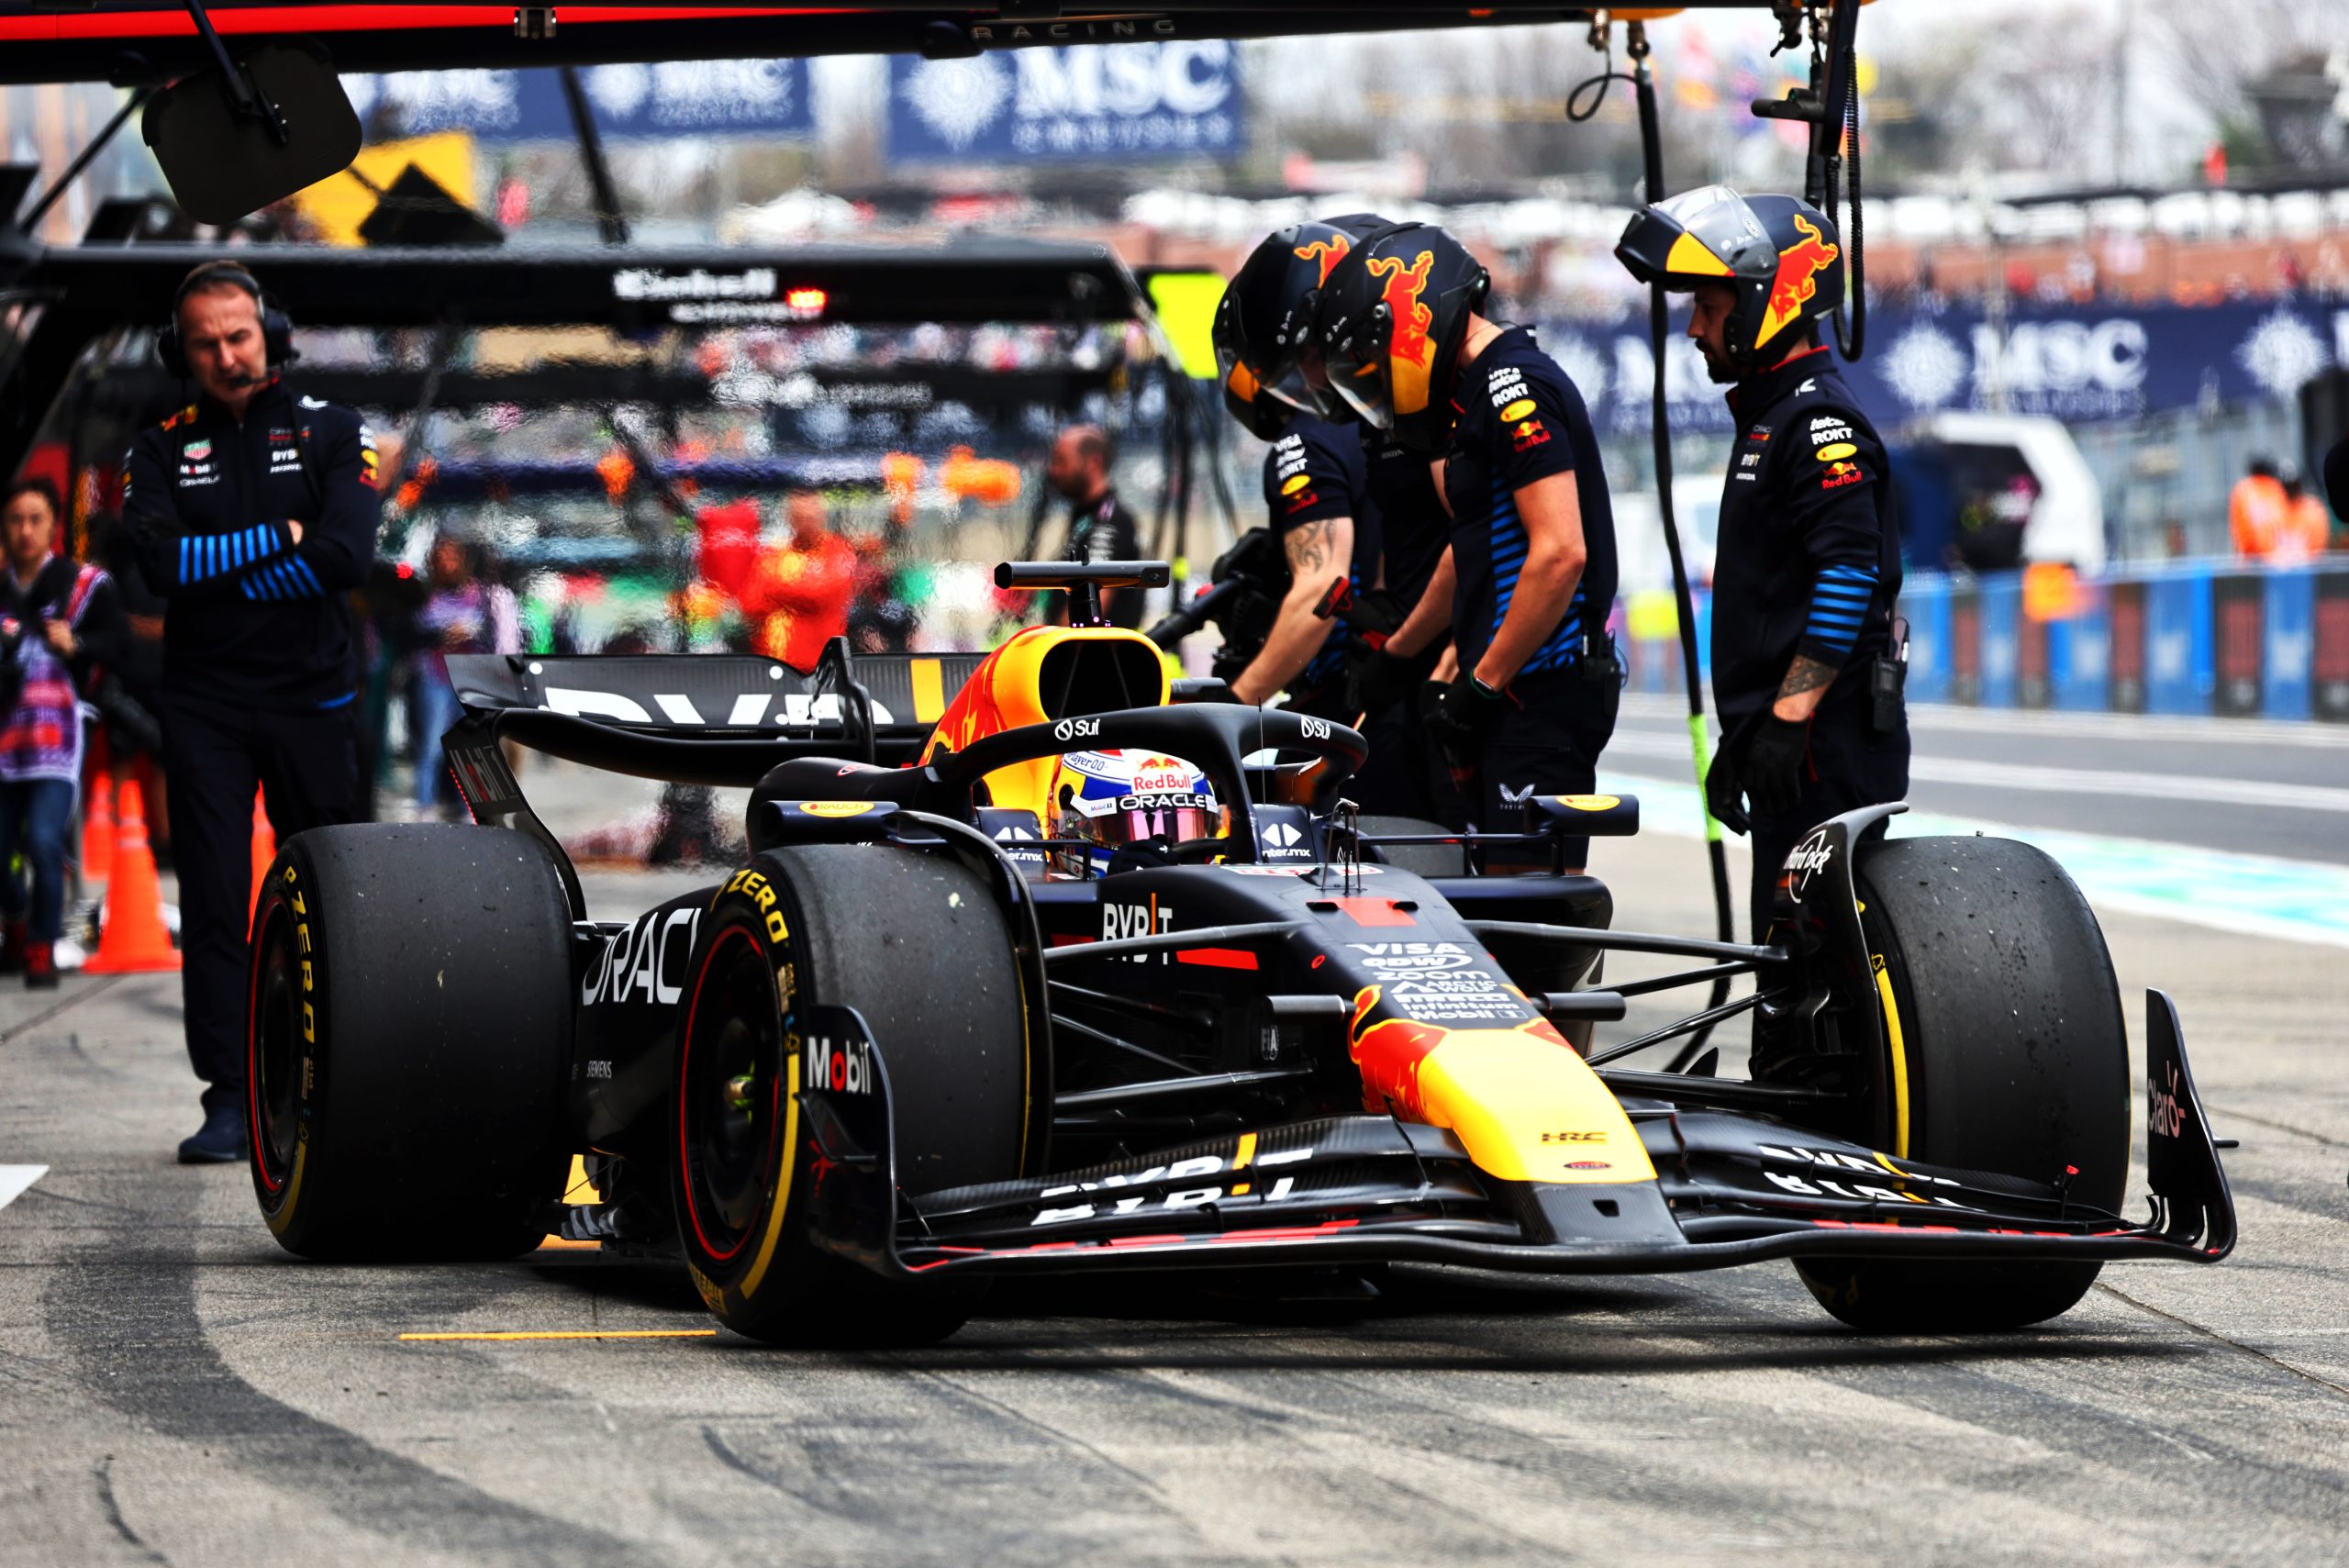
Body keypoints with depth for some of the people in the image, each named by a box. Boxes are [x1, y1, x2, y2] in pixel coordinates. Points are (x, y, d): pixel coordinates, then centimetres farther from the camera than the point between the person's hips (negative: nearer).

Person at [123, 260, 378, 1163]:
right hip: (204, 707, 0)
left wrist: (217, 572, -10)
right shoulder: (161, 451, 8)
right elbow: (160, 563, -10)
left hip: (311, 702, 0)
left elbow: (347, 558, -12)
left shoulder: (330, 434, 5)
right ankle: (228, 1101, -4)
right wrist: (278, 541, -10)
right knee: (213, 904, -5)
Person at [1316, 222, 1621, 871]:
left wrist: (1483, 684, -18)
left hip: (1539, 690, -10)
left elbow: (1560, 553, -22)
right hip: (1515, 687, 10)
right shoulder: (1477, 391, 18)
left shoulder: (1516, 388, -14)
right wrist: (1397, 653, 36)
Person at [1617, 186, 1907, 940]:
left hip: (1828, 738, -11)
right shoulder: (1768, 417, 21)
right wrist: (1743, 734, 26)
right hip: (1793, 737, 11)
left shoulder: (1819, 422, -11)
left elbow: (1850, 577, -21)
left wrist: (1788, 716, -23)